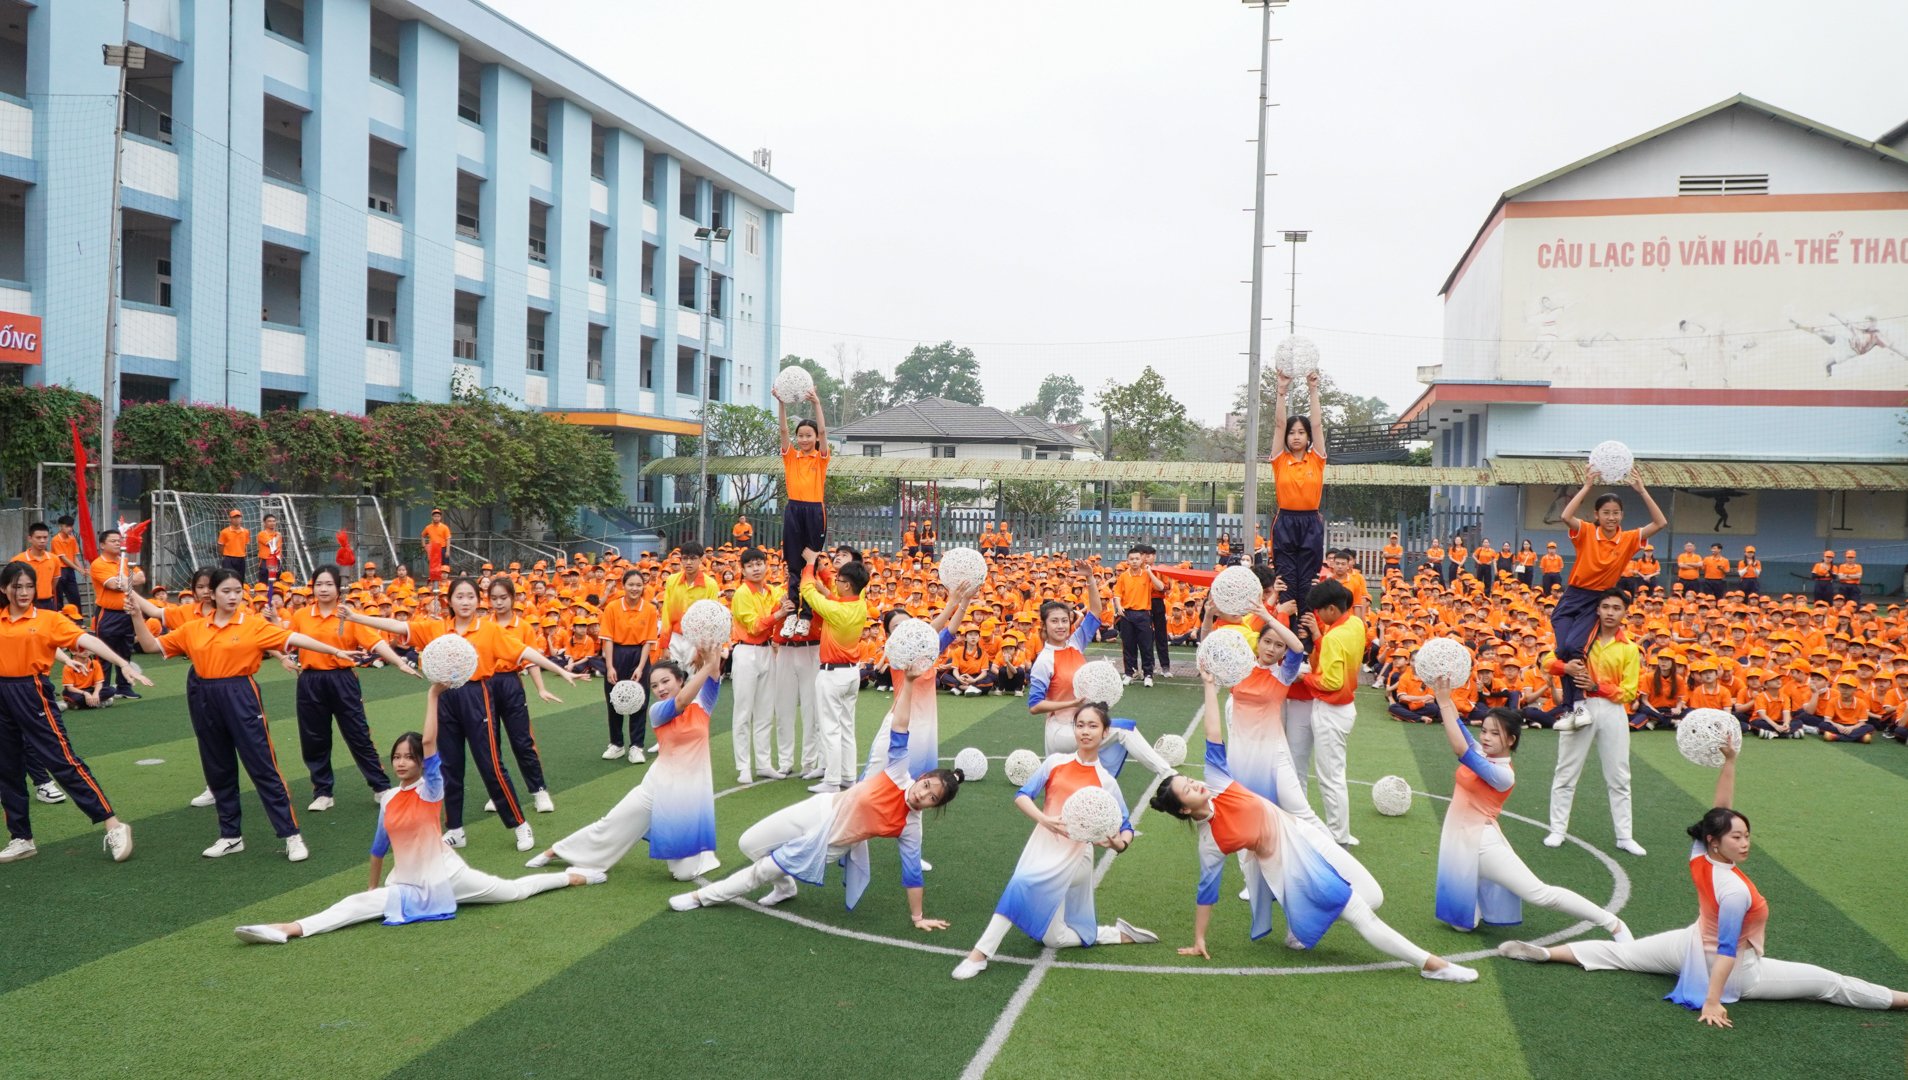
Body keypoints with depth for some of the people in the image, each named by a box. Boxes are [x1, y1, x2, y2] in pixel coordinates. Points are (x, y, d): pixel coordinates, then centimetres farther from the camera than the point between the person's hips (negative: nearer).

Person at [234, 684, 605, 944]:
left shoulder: (431, 790, -11)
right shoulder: (389, 802, 4)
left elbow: (429, 741, -26)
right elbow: (379, 848, 17)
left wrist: (434, 695, -30)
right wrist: (373, 887, 22)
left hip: (445, 876, -3)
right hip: (407, 887, 4)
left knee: (514, 891, 6)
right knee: (355, 905, -17)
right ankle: (287, 930, -32)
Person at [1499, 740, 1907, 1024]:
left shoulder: (1699, 855, -15)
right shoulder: (1735, 891, -34)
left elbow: (1720, 811, -7)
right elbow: (1728, 951, -32)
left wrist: (1729, 760, -16)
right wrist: (1712, 1003, -30)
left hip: (1694, 945, 7)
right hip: (1728, 970, -7)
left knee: (1619, 952, 11)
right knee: (1831, 983, -2)